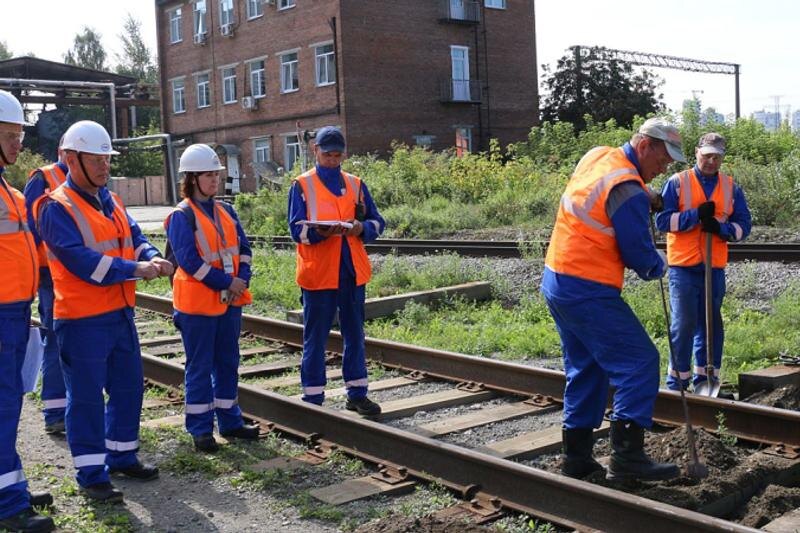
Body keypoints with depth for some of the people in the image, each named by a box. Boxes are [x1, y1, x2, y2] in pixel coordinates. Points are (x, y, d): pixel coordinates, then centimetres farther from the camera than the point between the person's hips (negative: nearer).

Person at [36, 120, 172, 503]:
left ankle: (122, 456, 32)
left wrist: (151, 258, -11)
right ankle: (91, 475, 10)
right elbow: (81, 261, -22)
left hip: (120, 313, 8)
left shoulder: (111, 202, 14)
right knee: (87, 396, 0)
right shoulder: (56, 208, -12)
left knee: (128, 386, 16)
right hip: (83, 319, -8)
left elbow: (135, 238, 11)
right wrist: (135, 269, -22)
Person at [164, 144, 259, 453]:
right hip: (198, 301, -7)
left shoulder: (225, 211, 11)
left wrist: (242, 279, -8)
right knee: (200, 366, 2)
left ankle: (229, 421, 25)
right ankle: (200, 428, 11)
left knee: (228, 362, 14)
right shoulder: (182, 216, -10)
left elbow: (242, 247, 10)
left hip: (230, 299, 7)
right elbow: (189, 259, -17)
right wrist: (225, 283, -17)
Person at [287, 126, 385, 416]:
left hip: (352, 271, 4)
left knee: (355, 334, 11)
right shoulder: (302, 185, 1)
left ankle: (357, 393, 22)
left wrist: (361, 228, -13)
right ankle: (313, 398, 12)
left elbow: (377, 222, 9)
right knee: (315, 337, 3)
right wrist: (319, 232, -27)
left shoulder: (356, 184, 11)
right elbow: (297, 228, -7)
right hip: (317, 272, -4)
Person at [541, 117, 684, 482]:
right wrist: (660, 266, 10)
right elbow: (642, 258, -12)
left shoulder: (596, 156, 9)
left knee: (585, 368, 16)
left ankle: (577, 456, 20)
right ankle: (627, 455, -7)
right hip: (588, 291, -10)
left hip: (556, 281, 10)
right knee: (639, 362, -4)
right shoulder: (628, 191, -18)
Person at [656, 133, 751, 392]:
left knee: (711, 324, 9)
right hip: (683, 266, -4)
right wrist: (696, 215, -17)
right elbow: (662, 220, -7)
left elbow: (743, 225, 7)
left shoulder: (731, 188, 10)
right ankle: (677, 383, 6)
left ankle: (705, 380, 20)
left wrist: (720, 227, -13)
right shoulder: (677, 182, 0)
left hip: (715, 267, 4)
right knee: (684, 324, -3)